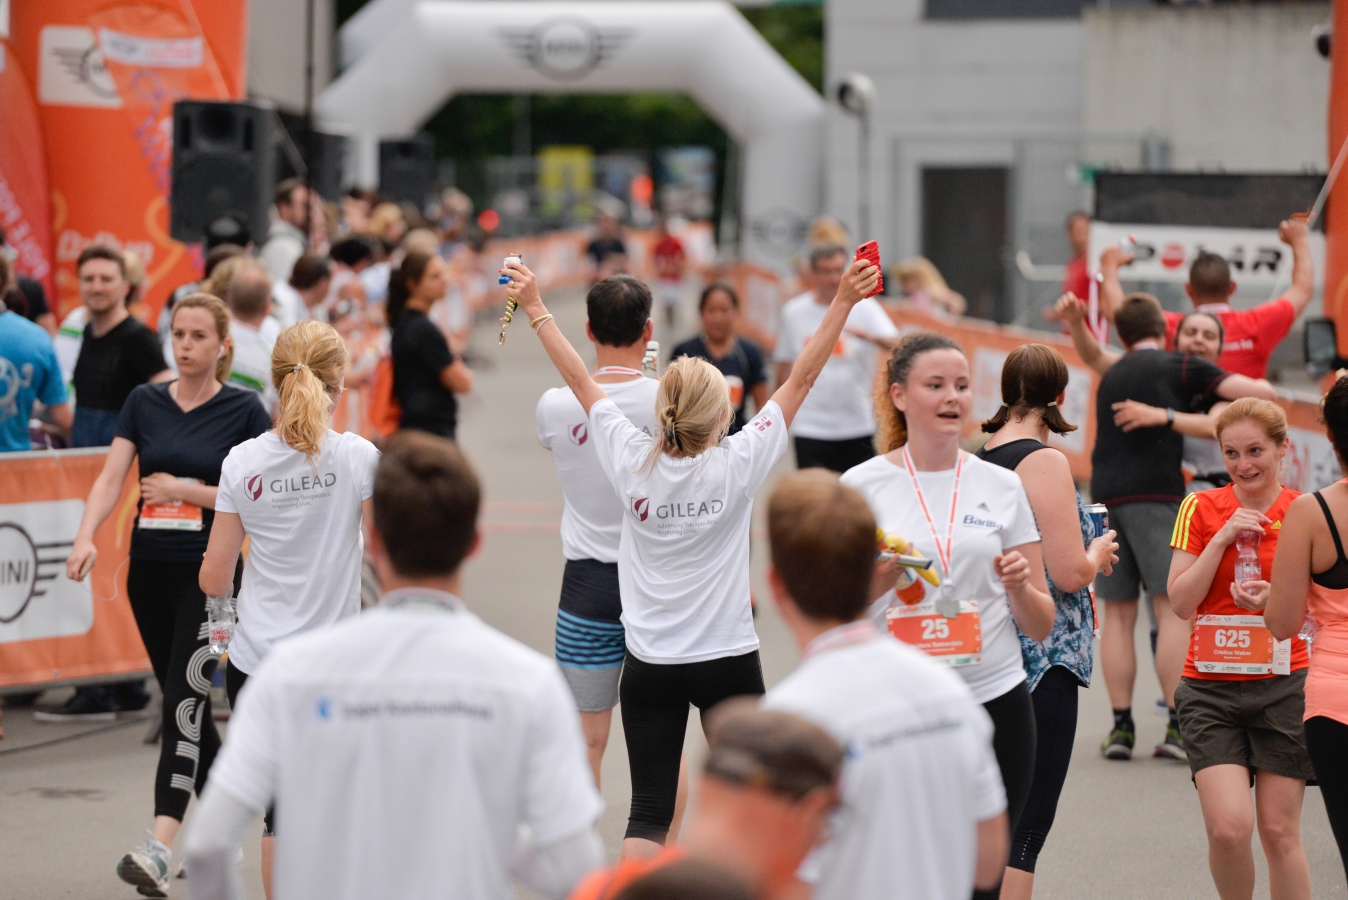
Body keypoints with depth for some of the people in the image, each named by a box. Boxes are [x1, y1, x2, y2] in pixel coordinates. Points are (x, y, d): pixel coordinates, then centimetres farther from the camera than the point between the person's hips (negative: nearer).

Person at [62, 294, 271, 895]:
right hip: (149, 570, 5)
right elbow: (111, 477, -1)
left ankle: (159, 849, -22)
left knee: (185, 699, -15)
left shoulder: (243, 410, -4)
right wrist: (86, 537, -17)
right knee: (182, 703, 11)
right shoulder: (144, 402, 6)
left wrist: (186, 489, -15)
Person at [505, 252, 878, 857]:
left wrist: (535, 308, 9)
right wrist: (844, 302, -6)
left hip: (650, 666, 1)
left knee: (649, 812, 1)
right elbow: (802, 378, -10)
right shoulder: (737, 466, -13)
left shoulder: (633, 462, -10)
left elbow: (580, 380, 0)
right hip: (729, 663, -1)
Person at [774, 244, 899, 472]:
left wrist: (871, 337, -33)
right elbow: (784, 365, 12)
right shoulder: (793, 312, 4)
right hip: (810, 428, 0)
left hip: (858, 425, 0)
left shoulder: (865, 307, 0)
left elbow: (896, 345, -12)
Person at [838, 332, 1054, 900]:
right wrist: (878, 578, -15)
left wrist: (1020, 586, -9)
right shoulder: (862, 486, 1)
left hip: (995, 702, 2)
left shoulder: (1002, 487, 8)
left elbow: (1041, 627, 11)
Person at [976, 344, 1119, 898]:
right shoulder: (1044, 462, -14)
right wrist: (1098, 551, 2)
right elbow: (1070, 573, -18)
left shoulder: (980, 458, 10)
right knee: (1025, 830, -7)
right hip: (1042, 662, -9)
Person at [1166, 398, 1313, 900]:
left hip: (1283, 687, 0)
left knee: (1279, 831, 1)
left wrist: (1274, 599, -16)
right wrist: (1222, 539, -12)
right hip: (1210, 688, 0)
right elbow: (1181, 603, -2)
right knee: (1228, 827, -13)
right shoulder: (1202, 509, 3)